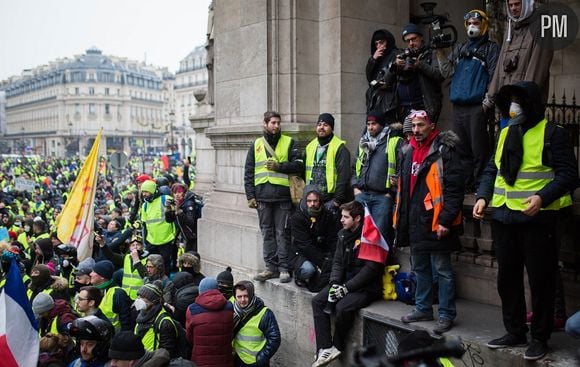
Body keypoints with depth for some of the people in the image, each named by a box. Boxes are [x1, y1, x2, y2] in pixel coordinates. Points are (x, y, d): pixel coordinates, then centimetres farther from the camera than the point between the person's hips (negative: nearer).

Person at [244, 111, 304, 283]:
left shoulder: (289, 143, 6)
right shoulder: (256, 145, 13)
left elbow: (299, 165, -2)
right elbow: (248, 173, 11)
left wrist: (279, 166, -12)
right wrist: (250, 196, 3)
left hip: (283, 196, -3)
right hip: (263, 197, 3)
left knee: (282, 233, -1)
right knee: (267, 233, 8)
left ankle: (284, 268, 5)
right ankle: (271, 267, 15)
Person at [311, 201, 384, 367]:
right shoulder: (343, 235, 9)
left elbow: (371, 268, -20)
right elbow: (337, 262, 10)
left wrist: (347, 288, -21)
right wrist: (334, 283, -9)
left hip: (367, 287, -8)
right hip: (346, 282, 8)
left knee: (343, 307, -30)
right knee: (317, 301, -9)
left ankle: (337, 346, -4)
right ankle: (324, 349, -13)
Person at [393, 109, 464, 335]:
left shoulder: (444, 151, -11)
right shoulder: (409, 152, 13)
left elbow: (455, 189, -16)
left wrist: (446, 220, -19)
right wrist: (399, 216, 18)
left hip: (436, 223, -8)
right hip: (415, 223, 8)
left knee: (442, 271, 1)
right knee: (420, 268, 18)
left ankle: (447, 315, 11)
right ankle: (423, 308, 31)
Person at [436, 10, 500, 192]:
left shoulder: (491, 48, 5)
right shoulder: (459, 48, 21)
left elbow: (495, 76, -3)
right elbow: (447, 72, 13)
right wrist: (440, 52, 2)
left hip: (477, 107, -6)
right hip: (458, 107, 6)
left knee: (479, 150, -5)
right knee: (462, 149, 9)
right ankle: (465, 185, 17)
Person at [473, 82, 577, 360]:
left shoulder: (552, 134, -6)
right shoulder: (505, 134, 15)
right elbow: (492, 170, 18)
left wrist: (542, 197, -25)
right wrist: (483, 197, 2)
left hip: (537, 219, -7)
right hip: (504, 219, 7)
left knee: (540, 280, 3)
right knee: (507, 279, 13)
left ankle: (539, 338, 15)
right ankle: (515, 332, 27)